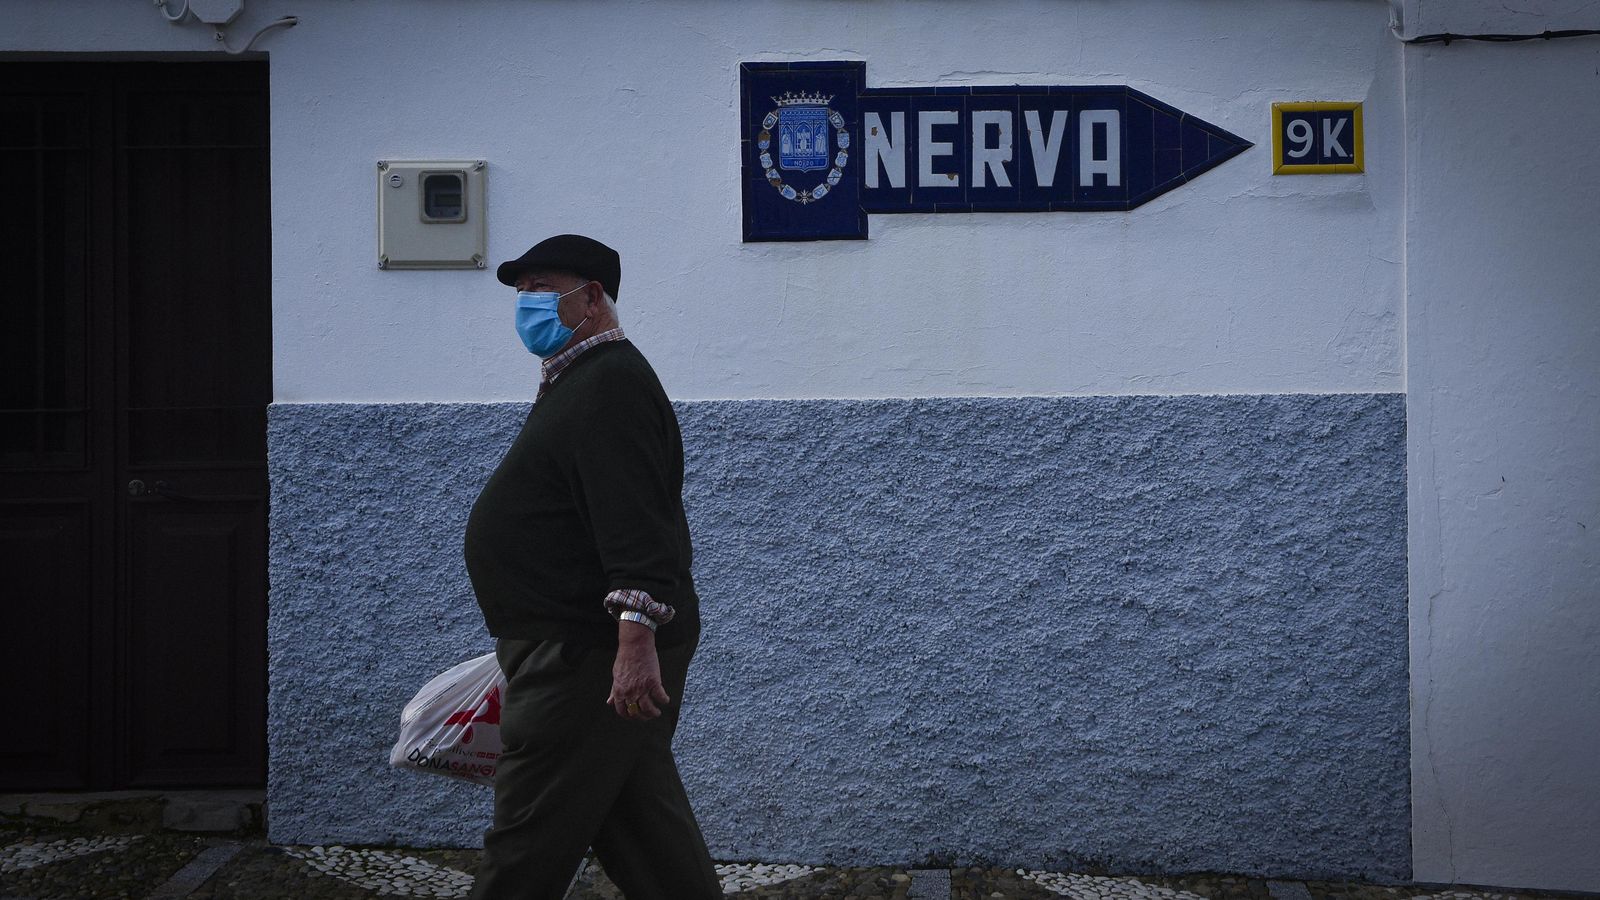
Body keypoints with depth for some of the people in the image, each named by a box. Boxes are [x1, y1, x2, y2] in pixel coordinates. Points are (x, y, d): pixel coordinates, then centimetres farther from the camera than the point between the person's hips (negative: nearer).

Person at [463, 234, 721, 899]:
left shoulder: (609, 383, -14)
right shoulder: (575, 381, 21)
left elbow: (633, 520, -25)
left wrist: (636, 638, -32)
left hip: (590, 655, -11)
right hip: (585, 649, 11)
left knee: (527, 844, -5)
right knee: (644, 827, 13)